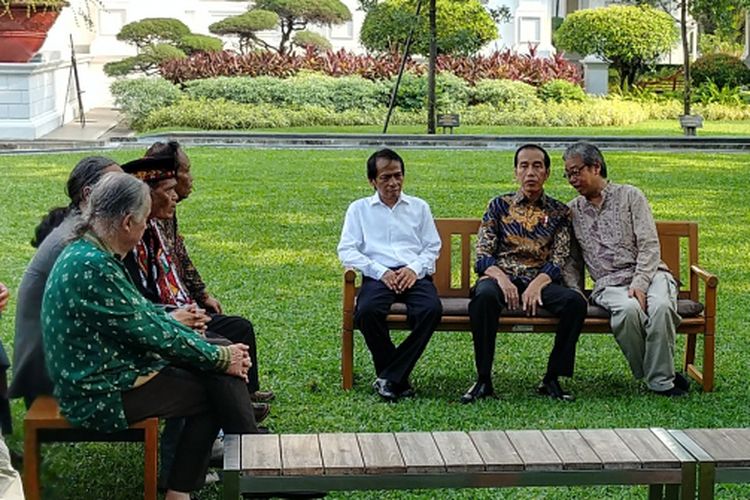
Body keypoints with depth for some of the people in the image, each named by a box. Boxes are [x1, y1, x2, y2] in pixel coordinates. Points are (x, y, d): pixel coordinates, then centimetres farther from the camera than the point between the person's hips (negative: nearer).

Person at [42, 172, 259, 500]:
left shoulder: (91, 253, 6)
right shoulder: (93, 266, -25)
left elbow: (142, 310, 12)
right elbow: (150, 332, -20)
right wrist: (220, 358, -8)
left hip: (114, 367, 9)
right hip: (102, 394, -9)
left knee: (222, 361, 3)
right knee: (220, 386, -5)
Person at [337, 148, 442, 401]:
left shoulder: (419, 207, 23)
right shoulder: (359, 209, 18)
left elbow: (432, 247, 15)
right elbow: (346, 250, 6)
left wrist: (415, 269, -7)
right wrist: (381, 272, -8)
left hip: (414, 274, 1)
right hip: (378, 275, -1)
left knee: (431, 309, -33)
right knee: (367, 311, -36)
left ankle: (389, 377, -26)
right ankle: (398, 379, -19)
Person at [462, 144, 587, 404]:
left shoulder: (559, 212, 15)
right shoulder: (499, 205, 14)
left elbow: (560, 259, 4)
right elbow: (482, 255, 5)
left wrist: (537, 284, -16)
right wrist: (501, 278, -16)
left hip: (541, 280, 1)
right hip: (500, 276, -1)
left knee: (575, 302, -30)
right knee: (483, 296, -37)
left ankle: (552, 379, -18)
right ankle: (483, 379, -28)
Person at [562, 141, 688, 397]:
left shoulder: (629, 195, 9)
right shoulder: (572, 211, 18)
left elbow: (649, 245, 0)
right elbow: (572, 262, 20)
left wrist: (639, 284, -15)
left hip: (649, 273, -1)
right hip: (609, 284, 1)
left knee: (661, 306, -36)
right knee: (628, 309, -36)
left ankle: (661, 380, -21)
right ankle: (649, 373, -19)